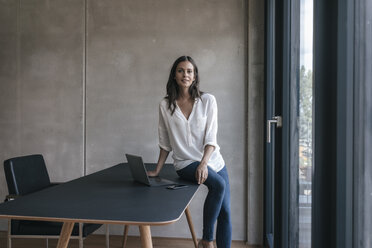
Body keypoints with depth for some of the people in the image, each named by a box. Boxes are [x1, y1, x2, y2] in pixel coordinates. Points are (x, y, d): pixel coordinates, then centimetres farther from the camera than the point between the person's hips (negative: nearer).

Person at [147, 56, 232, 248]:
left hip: (213, 160, 3)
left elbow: (211, 138, -6)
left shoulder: (207, 101, 0)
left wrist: (203, 163, -20)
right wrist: (156, 171, 8)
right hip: (186, 163, -2)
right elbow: (165, 143, 9)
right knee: (218, 184, -29)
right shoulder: (165, 105, 2)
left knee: (225, 213, -2)